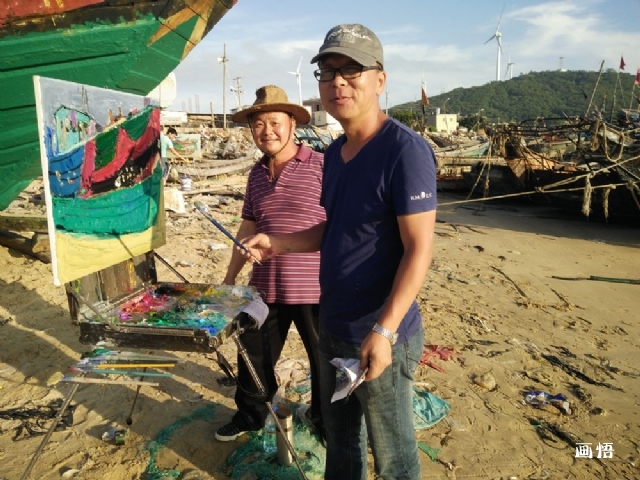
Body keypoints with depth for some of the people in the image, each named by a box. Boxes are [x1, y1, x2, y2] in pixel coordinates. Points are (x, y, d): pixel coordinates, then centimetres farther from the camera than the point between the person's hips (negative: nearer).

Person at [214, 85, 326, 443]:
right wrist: (230, 277, 15)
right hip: (265, 286, 6)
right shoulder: (257, 175, 9)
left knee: (324, 358, 13)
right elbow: (248, 228, 14)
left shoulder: (321, 166, -11)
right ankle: (250, 414, 43)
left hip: (314, 286, -5)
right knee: (254, 354, 18)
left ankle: (323, 420, 37)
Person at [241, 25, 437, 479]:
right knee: (340, 437, 25)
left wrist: (383, 330, -26)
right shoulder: (334, 152, 7)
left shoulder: (405, 149, -18)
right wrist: (278, 244, 3)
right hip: (332, 328, 8)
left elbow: (419, 248, -21)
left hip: (380, 336, -7)